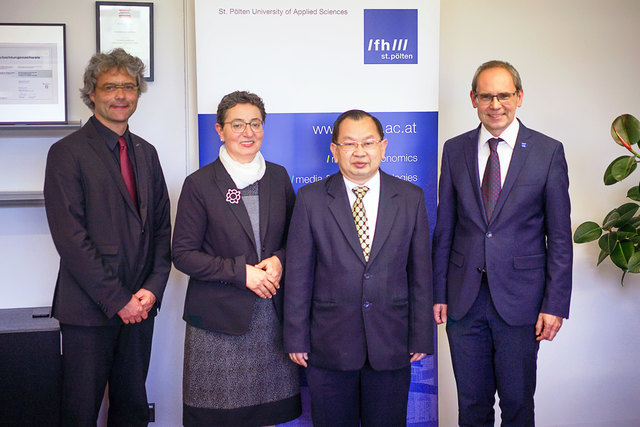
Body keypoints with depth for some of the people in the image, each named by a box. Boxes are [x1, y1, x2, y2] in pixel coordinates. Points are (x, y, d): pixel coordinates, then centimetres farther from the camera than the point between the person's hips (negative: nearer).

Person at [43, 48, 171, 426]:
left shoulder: (146, 153, 13)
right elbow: (70, 237, -13)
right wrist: (118, 300, -13)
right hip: (89, 310, -5)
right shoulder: (67, 153, -6)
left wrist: (153, 288, -1)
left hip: (140, 306, 5)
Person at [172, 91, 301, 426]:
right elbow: (183, 254, -5)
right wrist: (241, 272, -14)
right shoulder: (200, 184, -3)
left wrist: (279, 260, -7)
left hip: (272, 314, 3)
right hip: (219, 317, -3)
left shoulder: (278, 176, 8)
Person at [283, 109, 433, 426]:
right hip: (329, 347, -1)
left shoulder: (412, 198, 2)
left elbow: (420, 274, 3)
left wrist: (421, 338, 2)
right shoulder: (310, 199, -2)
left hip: (391, 345, 1)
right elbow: (298, 275, -1)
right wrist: (296, 339, -2)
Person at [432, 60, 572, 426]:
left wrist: (556, 304, -6)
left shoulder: (549, 151, -2)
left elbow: (559, 235, -2)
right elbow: (445, 228, 7)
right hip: (464, 298, 2)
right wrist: (439, 292, 5)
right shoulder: (455, 150, 5)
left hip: (519, 299, -2)